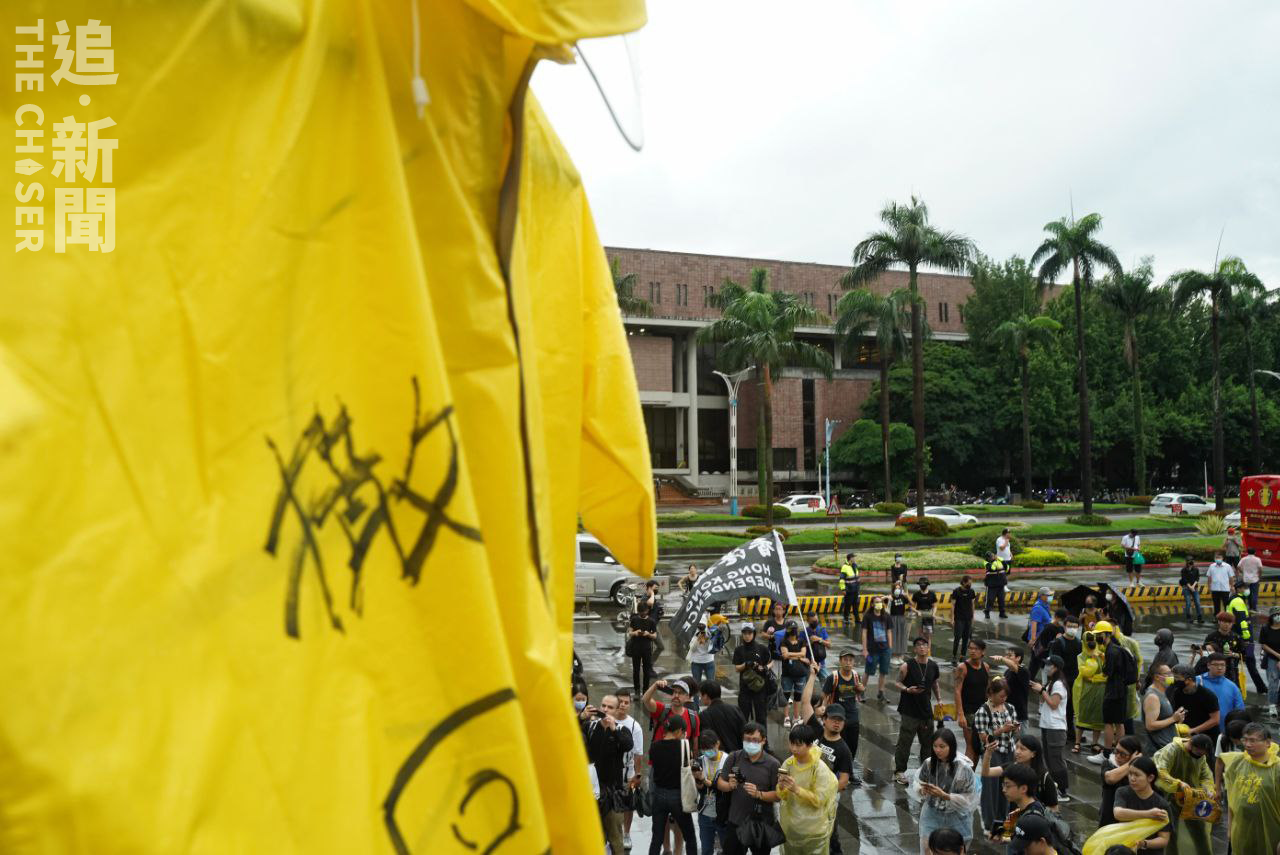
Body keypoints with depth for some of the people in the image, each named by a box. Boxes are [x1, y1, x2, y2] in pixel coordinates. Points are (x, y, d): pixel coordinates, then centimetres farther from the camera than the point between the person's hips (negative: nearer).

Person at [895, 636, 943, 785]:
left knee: (928, 742, 14)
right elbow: (897, 683, -5)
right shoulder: (907, 666, -11)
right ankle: (899, 772, 7)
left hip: (926, 709, 5)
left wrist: (939, 699, 14)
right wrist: (907, 689, -22)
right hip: (909, 710, -5)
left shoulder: (933, 666, 5)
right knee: (904, 742, -3)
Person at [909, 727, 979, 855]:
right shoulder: (929, 764, -12)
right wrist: (922, 790, -22)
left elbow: (968, 799, -17)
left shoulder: (963, 768, -20)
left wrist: (944, 796, -27)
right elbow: (917, 783, 0)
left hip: (957, 818, -2)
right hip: (932, 815, 2)